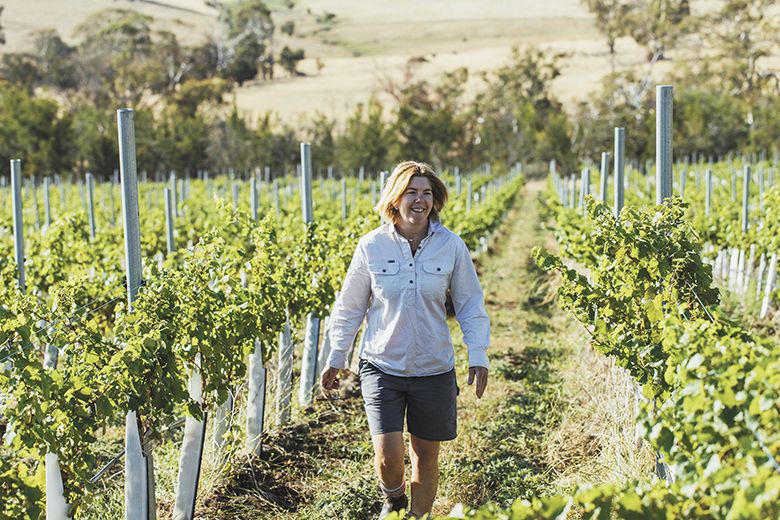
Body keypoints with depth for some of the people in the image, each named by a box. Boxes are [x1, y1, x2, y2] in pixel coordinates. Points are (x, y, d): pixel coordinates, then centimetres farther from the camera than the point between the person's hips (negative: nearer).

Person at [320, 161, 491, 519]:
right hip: (382, 368, -1)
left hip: (433, 369, 1)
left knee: (426, 455, 10)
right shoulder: (372, 246, -5)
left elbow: (471, 306, 5)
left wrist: (478, 355, -6)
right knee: (387, 456, -8)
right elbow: (350, 308, 6)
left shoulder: (451, 246, -4)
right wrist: (336, 358, 7)